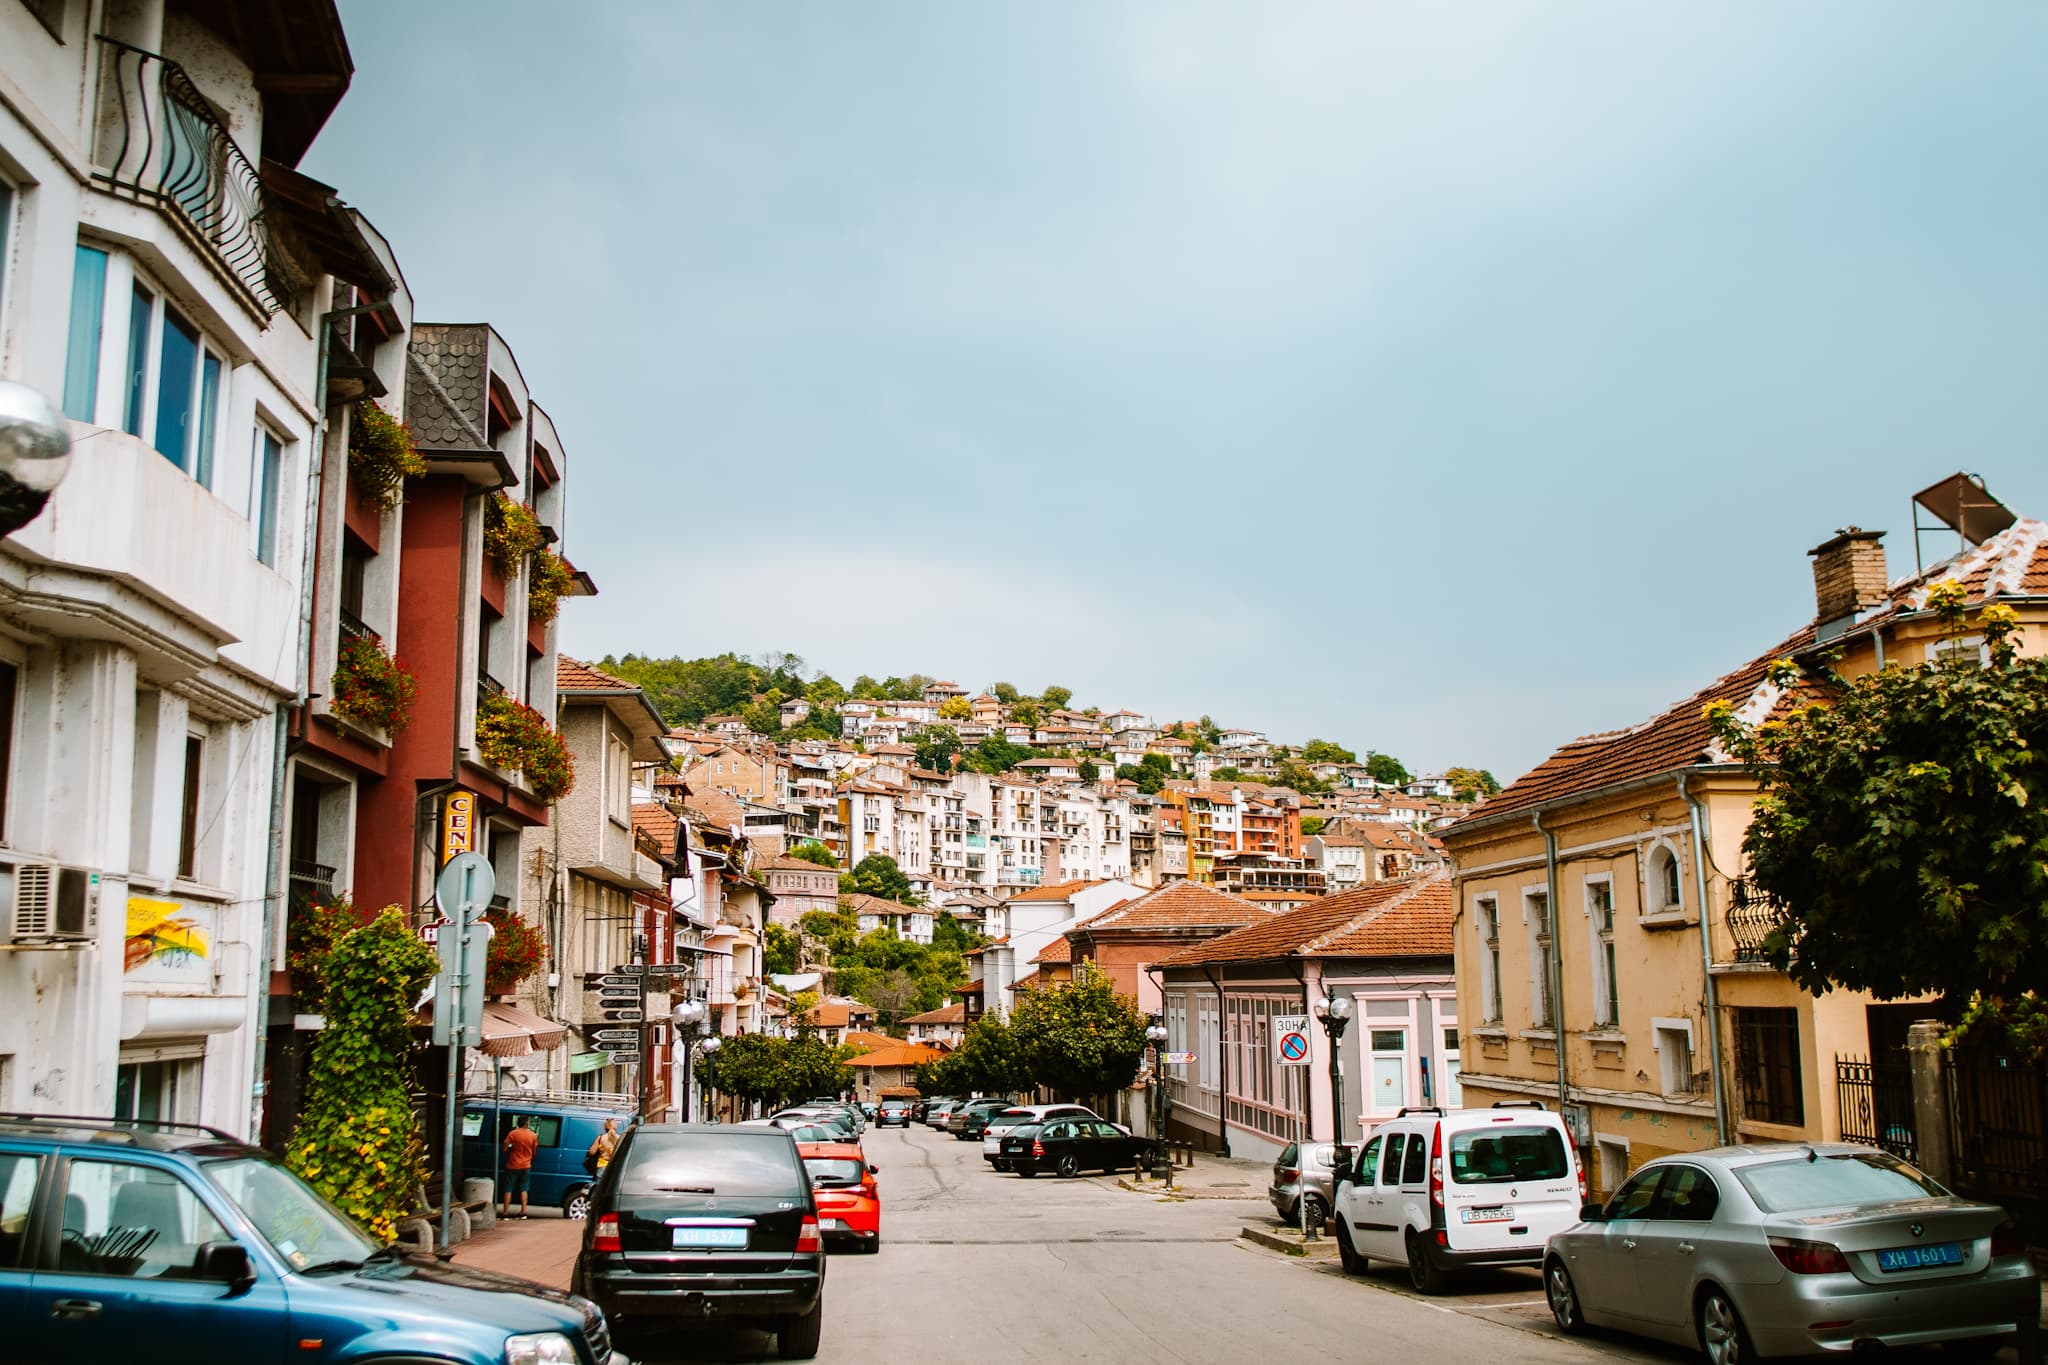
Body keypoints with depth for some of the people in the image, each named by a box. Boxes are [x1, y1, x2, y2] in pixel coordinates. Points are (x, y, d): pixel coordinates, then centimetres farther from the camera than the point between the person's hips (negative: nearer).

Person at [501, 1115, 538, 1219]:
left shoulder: (512, 1134, -11)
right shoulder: (533, 1135, -3)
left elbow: (505, 1149, -11)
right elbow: (534, 1151, 4)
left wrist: (512, 1148, 10)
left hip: (513, 1166, -2)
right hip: (526, 1166, 2)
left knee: (508, 1189, 6)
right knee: (523, 1189, 11)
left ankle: (506, 1212, 4)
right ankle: (523, 1211, 6)